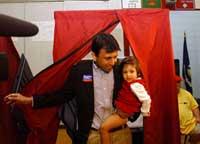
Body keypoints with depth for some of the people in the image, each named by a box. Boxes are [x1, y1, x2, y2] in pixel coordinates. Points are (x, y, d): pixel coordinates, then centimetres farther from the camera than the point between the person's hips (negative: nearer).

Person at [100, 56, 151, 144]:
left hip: (123, 115, -10)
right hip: (118, 111, 10)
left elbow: (146, 99, -27)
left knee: (103, 128, -12)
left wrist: (144, 113, -13)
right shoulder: (130, 82, 0)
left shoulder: (135, 85, -26)